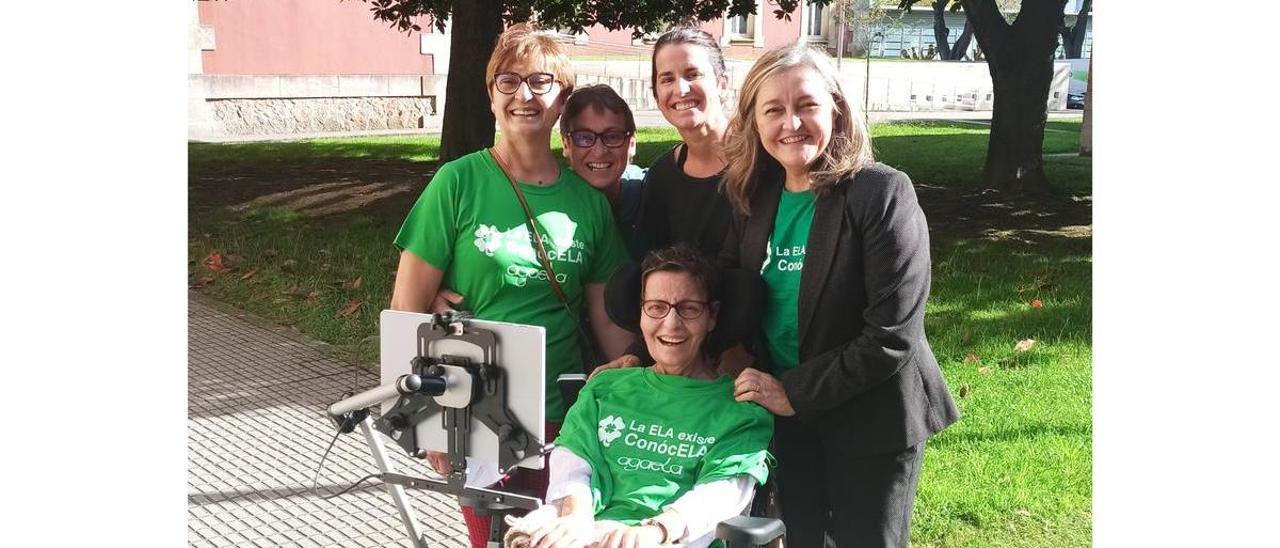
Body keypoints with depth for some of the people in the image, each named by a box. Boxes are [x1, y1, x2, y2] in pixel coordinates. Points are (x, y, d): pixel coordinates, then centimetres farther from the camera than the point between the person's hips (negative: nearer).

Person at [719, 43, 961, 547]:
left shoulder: (883, 194, -18)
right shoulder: (755, 196, 0)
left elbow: (892, 334, -22)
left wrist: (796, 393, -18)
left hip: (870, 419, -5)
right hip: (785, 414, 5)